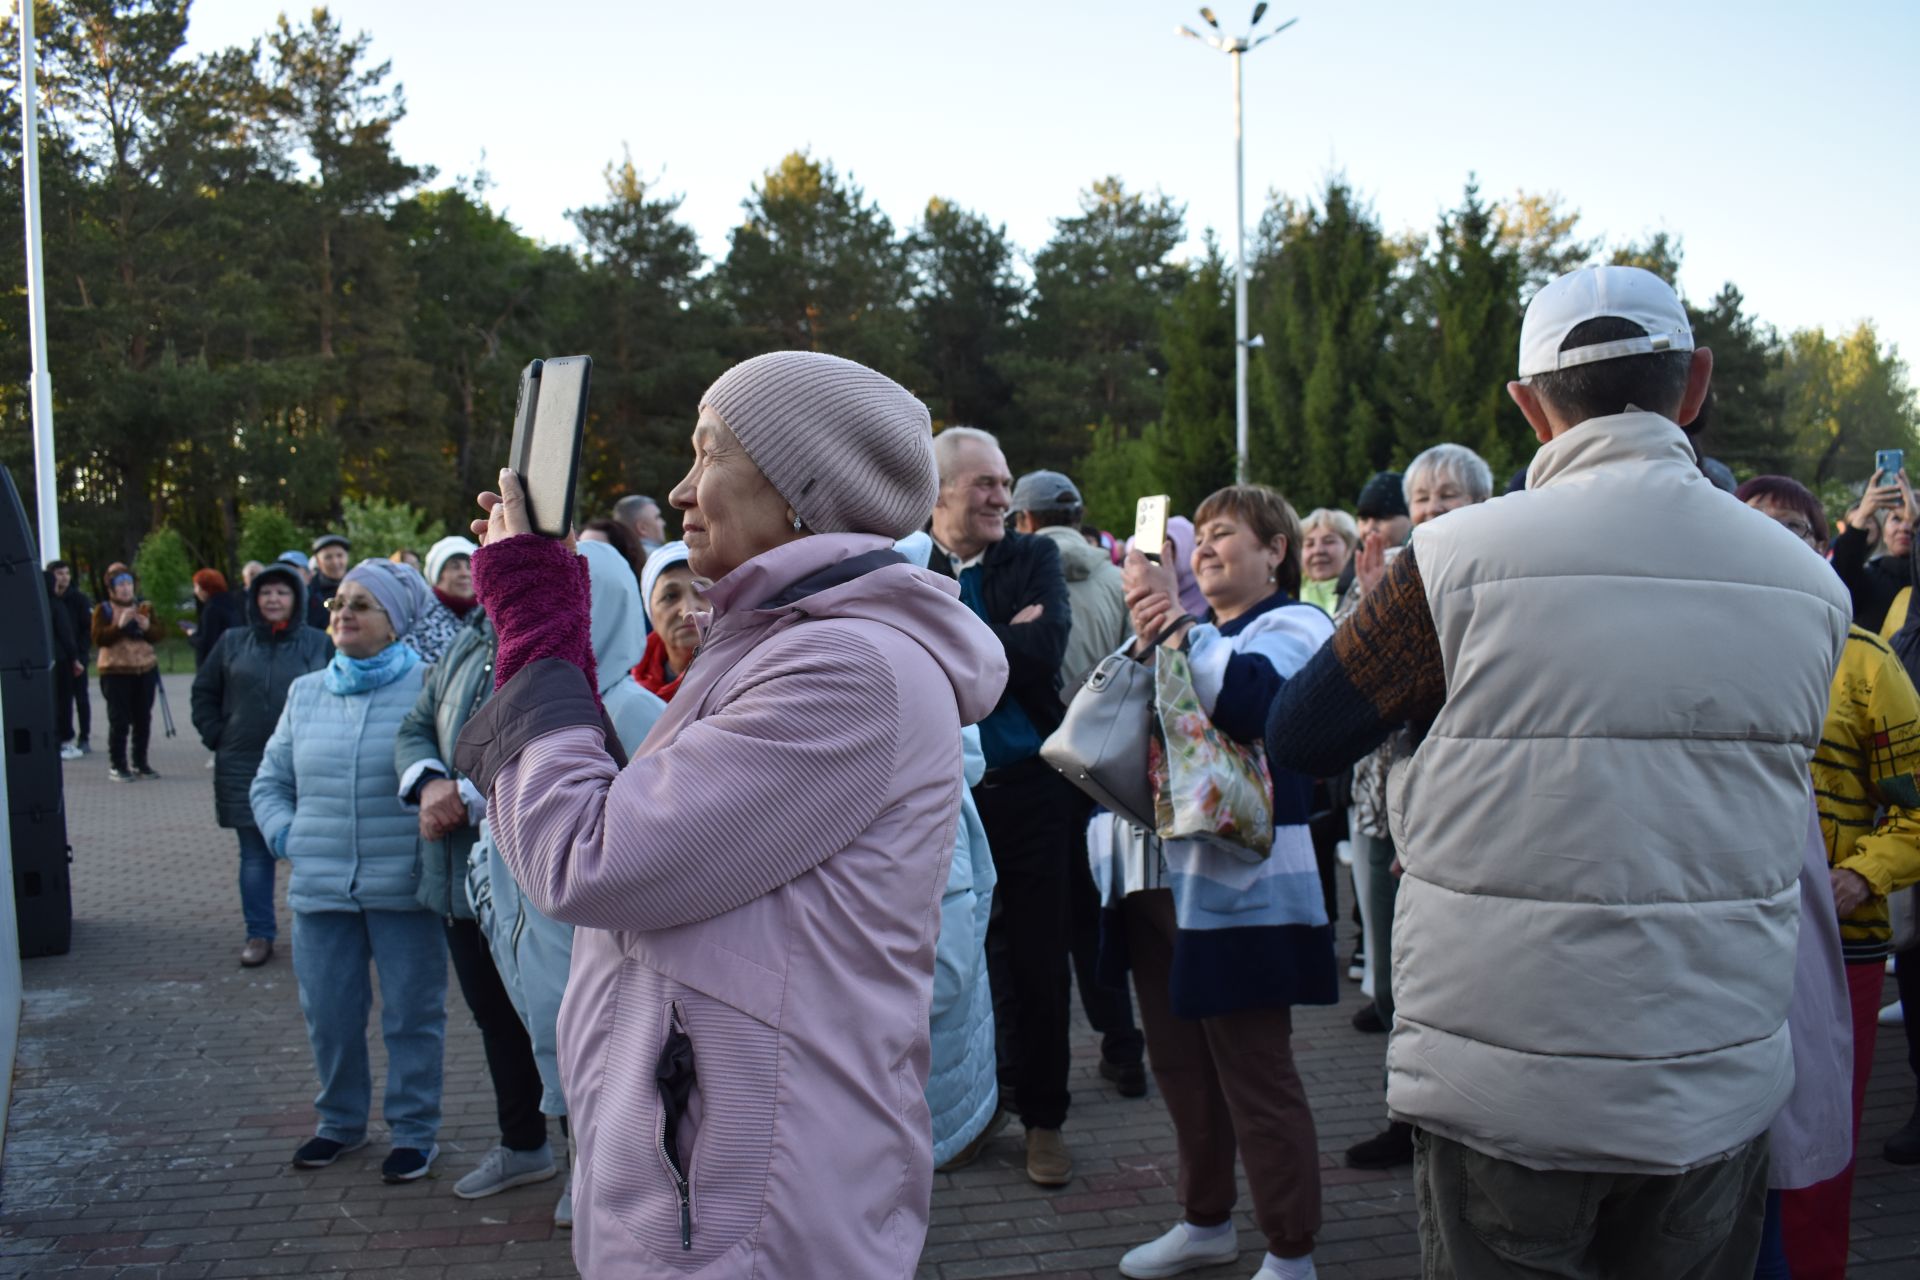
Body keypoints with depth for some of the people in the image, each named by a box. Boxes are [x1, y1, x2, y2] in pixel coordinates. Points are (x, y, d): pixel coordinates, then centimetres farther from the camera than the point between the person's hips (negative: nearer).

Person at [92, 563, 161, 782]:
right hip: (116, 672, -4)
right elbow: (99, 639, -12)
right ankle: (117, 765, 0)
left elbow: (157, 634, 6)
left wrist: (147, 627, -14)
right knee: (119, 720, -7)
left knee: (143, 719, 6)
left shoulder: (144, 607, 11)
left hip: (145, 670, 4)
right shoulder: (103, 610, -1)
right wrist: (120, 625, -24)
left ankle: (139, 762, 16)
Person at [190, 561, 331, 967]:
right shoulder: (232, 643, 7)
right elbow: (204, 691, 16)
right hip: (243, 767, 2)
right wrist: (214, 735, 6)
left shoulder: (317, 644, 1)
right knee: (254, 853, 7)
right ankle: (259, 934, 15)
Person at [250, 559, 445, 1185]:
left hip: (404, 889, -5)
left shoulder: (427, 688, -6)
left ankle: (414, 1129, 21)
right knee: (327, 1013, 13)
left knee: (411, 1013, 6)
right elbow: (269, 782, 20)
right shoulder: (305, 693, 12)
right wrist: (286, 835, 5)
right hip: (320, 889, 5)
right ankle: (341, 1121, 34)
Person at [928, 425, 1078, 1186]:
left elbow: (1044, 653, -12)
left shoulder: (1034, 559, 4)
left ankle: (1042, 1117, 22)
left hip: (1031, 788, 1)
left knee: (1040, 962, 7)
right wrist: (1002, 639, -15)